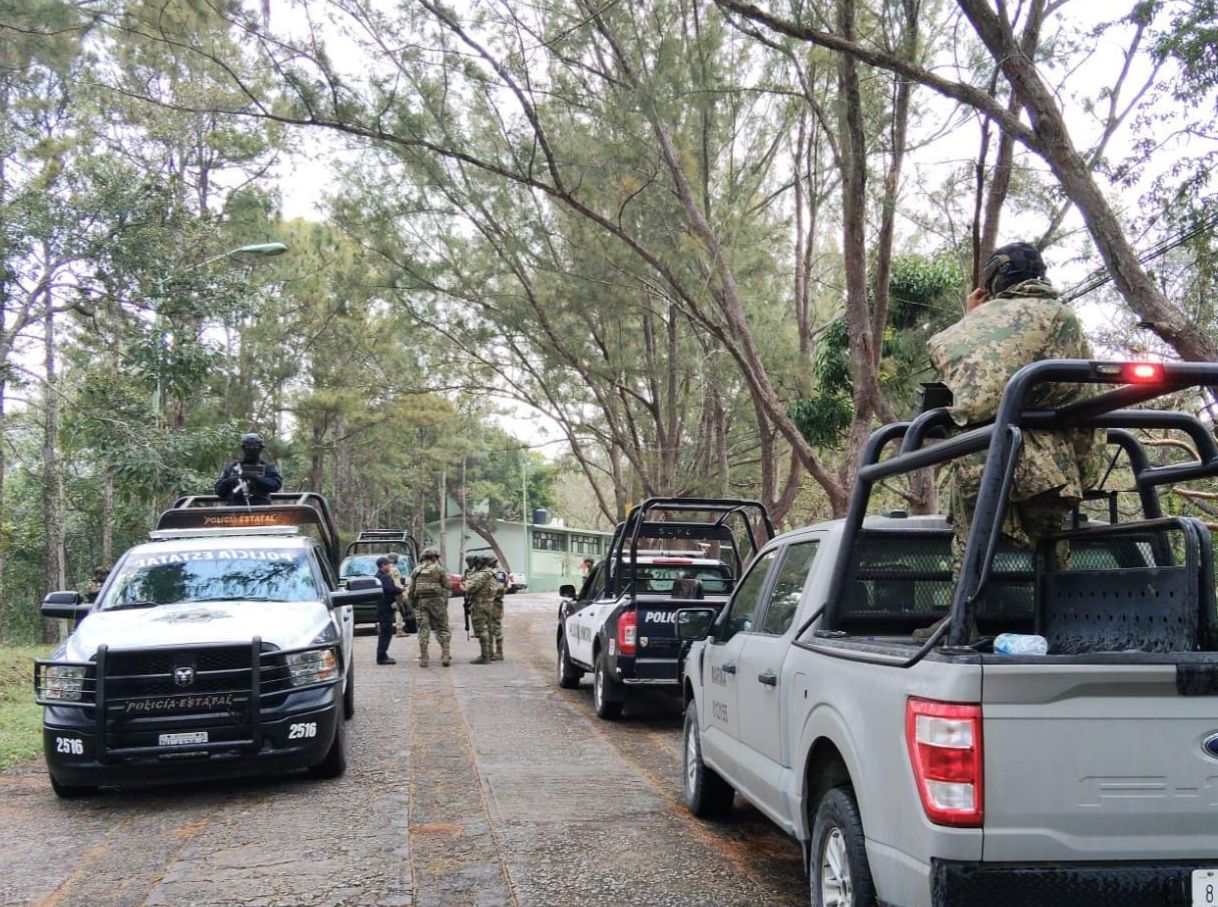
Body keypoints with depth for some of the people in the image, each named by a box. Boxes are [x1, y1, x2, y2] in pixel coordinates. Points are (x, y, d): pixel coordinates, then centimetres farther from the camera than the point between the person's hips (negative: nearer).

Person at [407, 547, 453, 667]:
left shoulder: (417, 571, 10)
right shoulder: (439, 570, -1)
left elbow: (411, 589, 10)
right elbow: (448, 586, -4)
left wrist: (412, 603, 19)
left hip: (421, 601, 3)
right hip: (436, 601, -3)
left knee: (423, 630, 5)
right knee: (442, 629, 5)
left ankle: (423, 659, 1)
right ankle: (446, 656, -1)